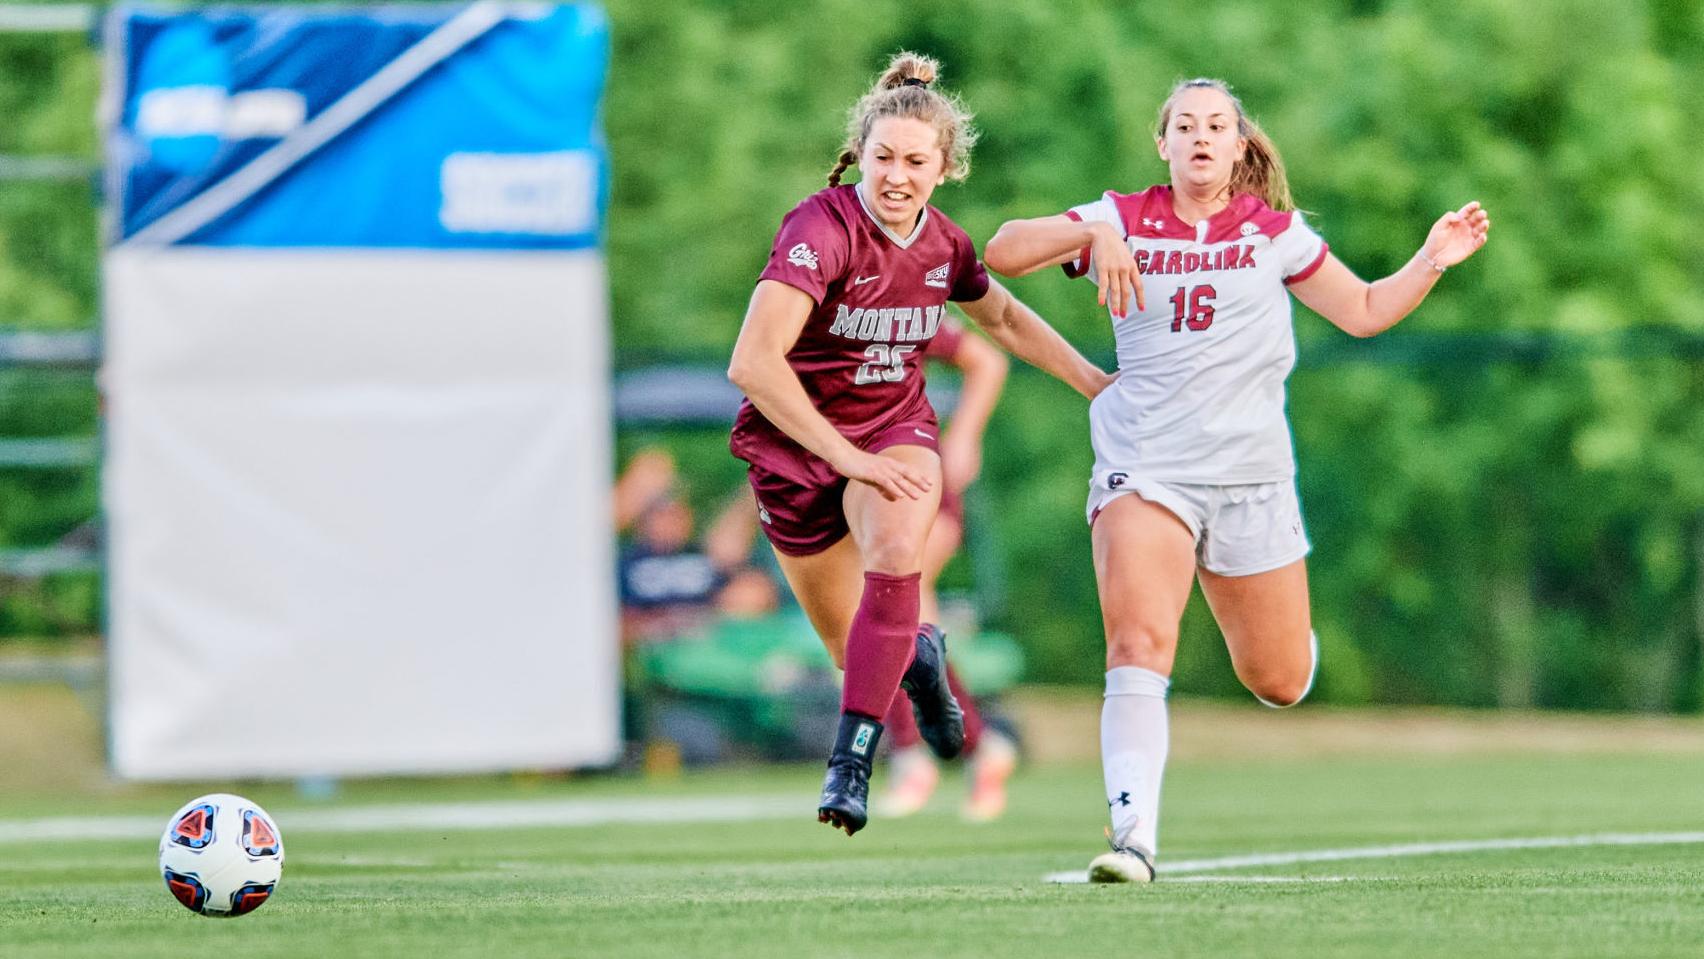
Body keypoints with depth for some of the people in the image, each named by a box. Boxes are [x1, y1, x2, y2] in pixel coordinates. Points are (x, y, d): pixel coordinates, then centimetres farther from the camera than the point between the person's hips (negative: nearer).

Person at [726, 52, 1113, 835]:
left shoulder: (944, 244, -6)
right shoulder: (822, 228, -25)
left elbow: (1003, 317, 18)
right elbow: (752, 362, -34)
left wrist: (1097, 383, 16)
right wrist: (843, 454, -36)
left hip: (895, 428, 3)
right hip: (795, 439, -3)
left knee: (896, 554, -32)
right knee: (852, 646, 7)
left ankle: (851, 761, -26)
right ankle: (919, 658, 47)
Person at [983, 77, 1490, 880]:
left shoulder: (1274, 234, 5)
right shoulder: (1121, 222, 2)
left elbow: (1365, 311, 13)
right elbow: (1002, 253, -6)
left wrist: (1432, 261, -2)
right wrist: (1091, 236, -21)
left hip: (1250, 473, 2)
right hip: (1144, 467, -2)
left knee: (1280, 682, 8)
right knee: (1139, 647, -24)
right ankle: (1134, 835, -29)